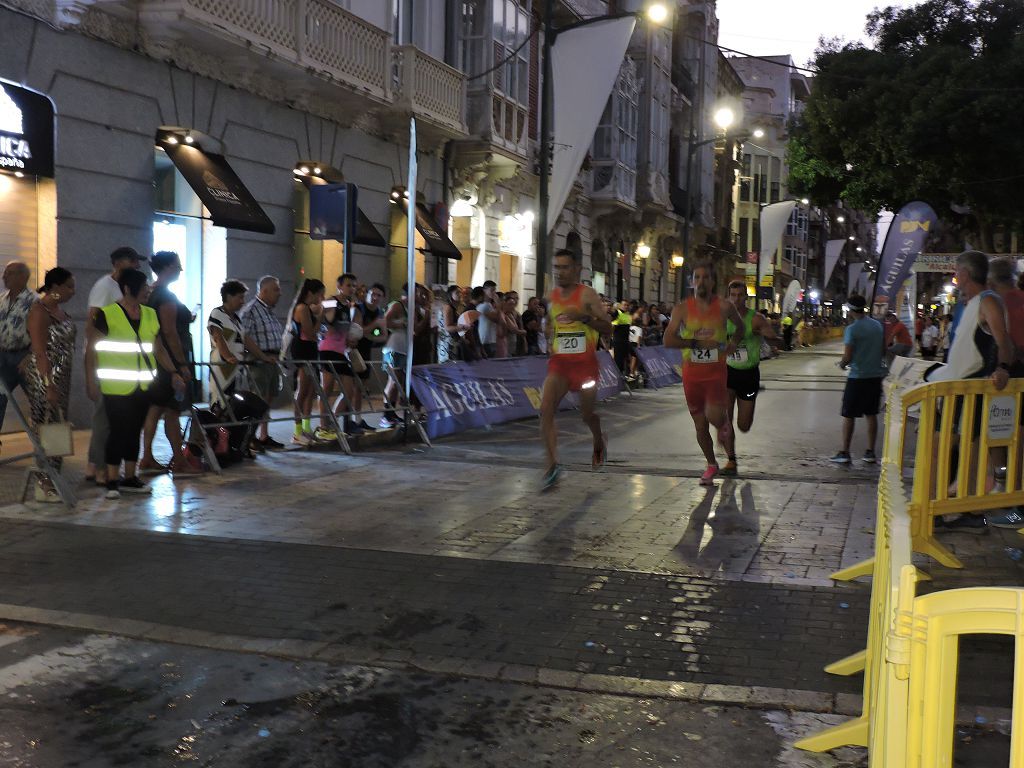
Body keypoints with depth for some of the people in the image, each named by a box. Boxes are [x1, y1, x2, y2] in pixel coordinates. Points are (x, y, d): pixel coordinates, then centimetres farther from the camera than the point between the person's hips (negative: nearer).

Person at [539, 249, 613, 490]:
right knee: (545, 410, -18)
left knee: (587, 414, 12)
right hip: (559, 362, 4)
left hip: (585, 362, -3)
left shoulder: (587, 294, -9)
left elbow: (607, 328, -11)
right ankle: (553, 465, -16)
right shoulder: (551, 296, 7)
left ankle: (599, 442, 47)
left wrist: (584, 317, -25)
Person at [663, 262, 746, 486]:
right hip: (691, 373, 1)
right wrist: (697, 343, -20)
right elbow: (668, 340, -14)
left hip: (716, 372, -1)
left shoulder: (724, 307, -3)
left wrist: (733, 343, 1)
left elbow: (740, 326, 18)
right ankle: (711, 465, 32)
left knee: (713, 416, -23)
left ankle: (724, 422, 16)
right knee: (700, 425, 11)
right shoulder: (682, 308, -4)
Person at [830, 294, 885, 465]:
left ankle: (844, 453, 4)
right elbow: (883, 351, 12)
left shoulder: (852, 329, -15)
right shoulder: (878, 326, 5)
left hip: (857, 376, -6)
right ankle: (870, 452, 14)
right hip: (876, 375, 6)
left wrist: (842, 364, 4)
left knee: (849, 416, 2)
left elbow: (847, 357, -16)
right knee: (871, 415, 11)